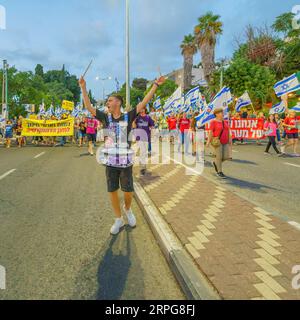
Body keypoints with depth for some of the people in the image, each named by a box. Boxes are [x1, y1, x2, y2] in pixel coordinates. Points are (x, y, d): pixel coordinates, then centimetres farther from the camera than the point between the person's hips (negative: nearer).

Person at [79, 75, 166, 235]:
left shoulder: (128, 117, -3)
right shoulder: (105, 118, 3)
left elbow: (144, 102, -6)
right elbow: (88, 107, 4)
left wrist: (156, 85, -7)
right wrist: (83, 88, 1)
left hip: (126, 162, -2)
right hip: (110, 162, 2)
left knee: (128, 192, 5)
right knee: (112, 191, 8)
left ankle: (127, 209, 39)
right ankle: (119, 220, 26)